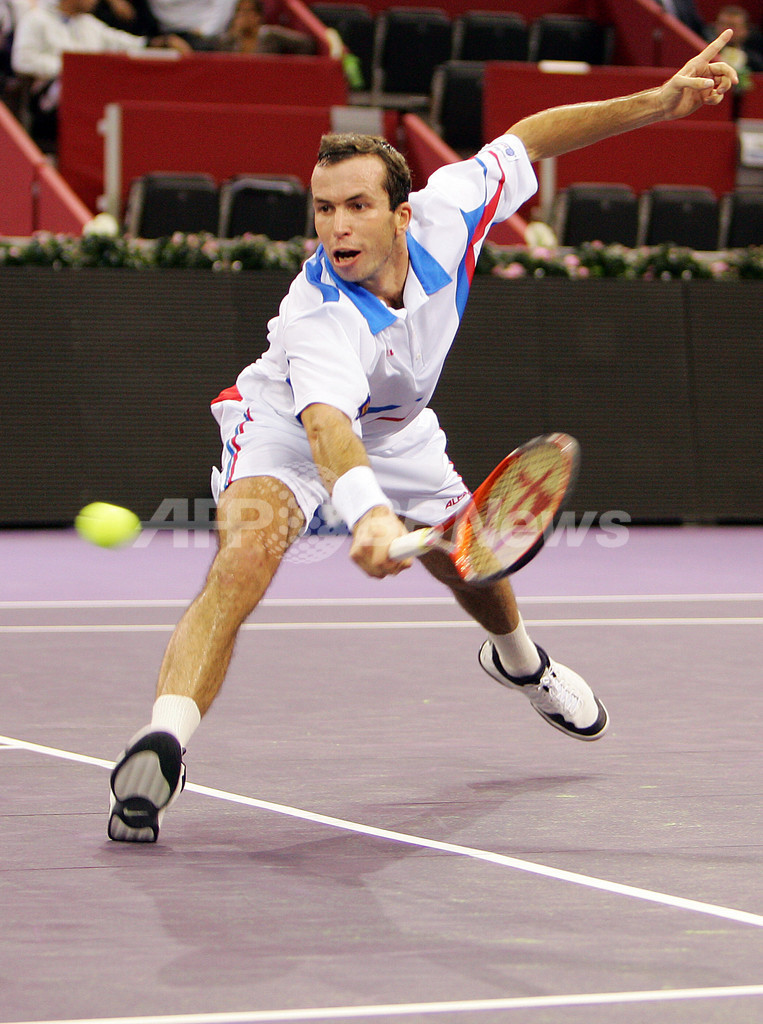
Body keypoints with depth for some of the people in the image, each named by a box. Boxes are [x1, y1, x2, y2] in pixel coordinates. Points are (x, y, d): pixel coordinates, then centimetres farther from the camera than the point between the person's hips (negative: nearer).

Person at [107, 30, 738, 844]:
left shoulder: (444, 215, -26)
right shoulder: (320, 317, -42)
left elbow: (526, 140, -9)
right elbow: (327, 424, -60)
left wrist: (662, 101, -11)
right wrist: (366, 511, -80)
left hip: (394, 431, 6)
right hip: (286, 425, -6)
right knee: (244, 559, -34)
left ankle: (518, 660, 56)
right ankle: (162, 742, -46)